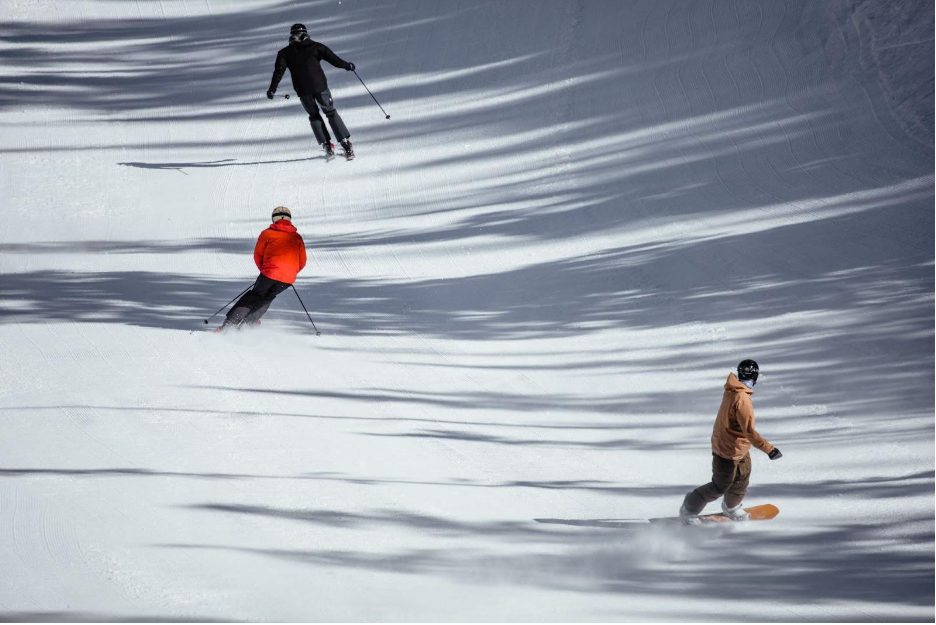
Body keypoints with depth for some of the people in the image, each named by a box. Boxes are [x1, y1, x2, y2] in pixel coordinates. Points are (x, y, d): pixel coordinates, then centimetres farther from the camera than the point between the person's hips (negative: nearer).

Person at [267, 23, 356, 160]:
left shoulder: (285, 53, 7)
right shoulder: (316, 47, 5)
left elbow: (279, 72, -1)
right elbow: (333, 58, 3)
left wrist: (272, 89, 2)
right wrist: (347, 65, 17)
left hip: (303, 91, 1)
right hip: (320, 86, -1)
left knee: (314, 116, 19)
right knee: (331, 113, 10)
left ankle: (327, 145, 7)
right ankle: (346, 144, 0)